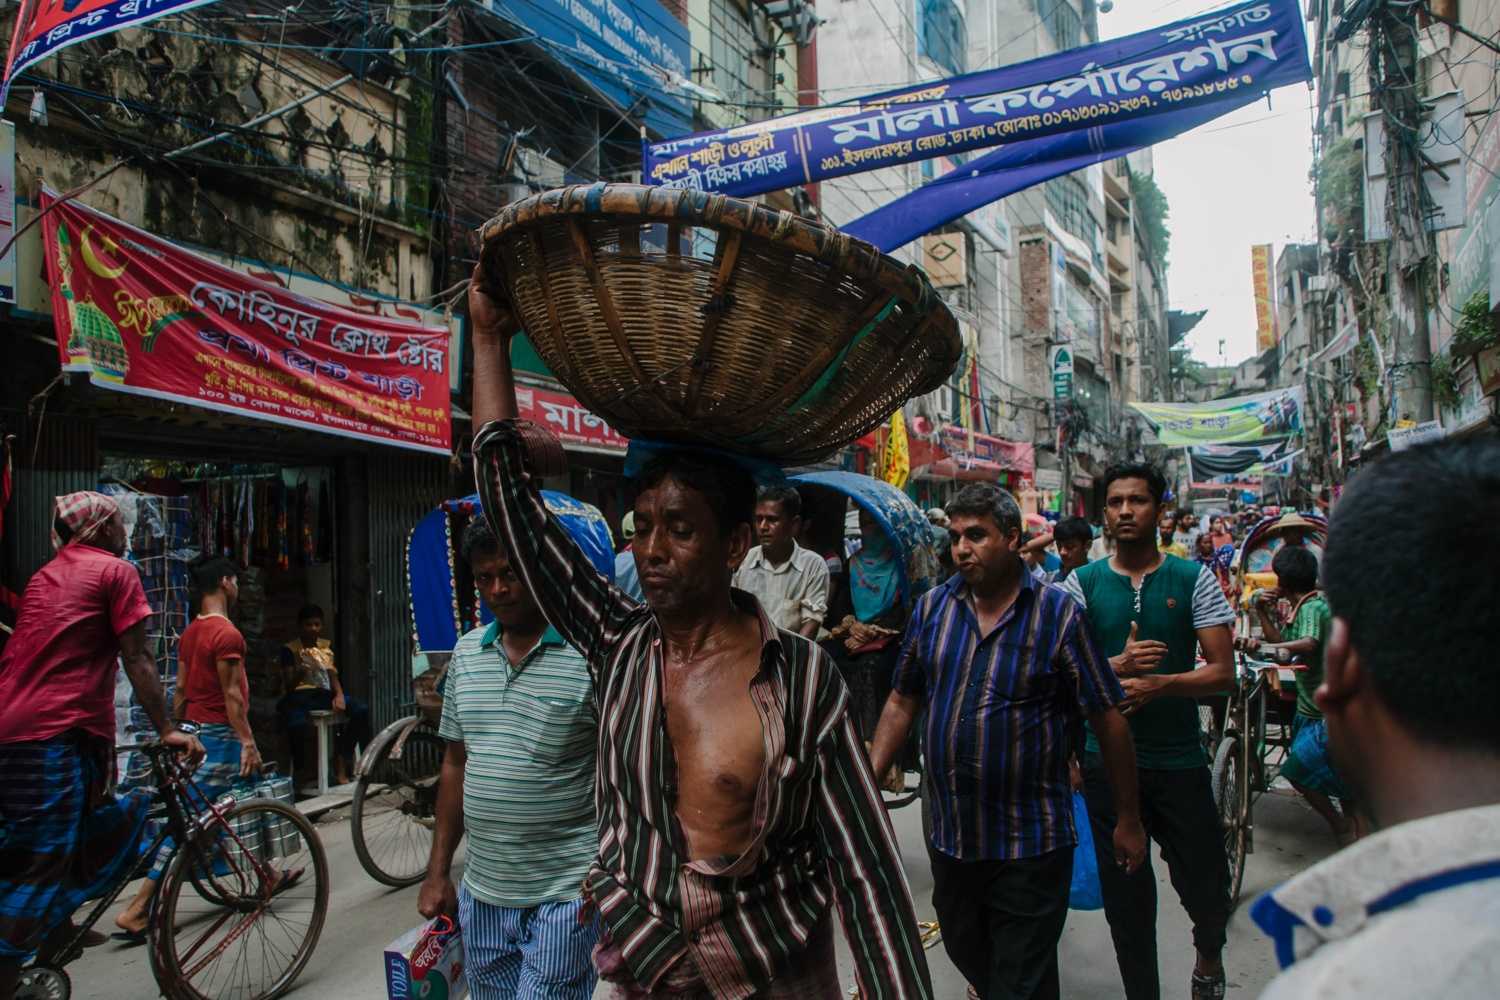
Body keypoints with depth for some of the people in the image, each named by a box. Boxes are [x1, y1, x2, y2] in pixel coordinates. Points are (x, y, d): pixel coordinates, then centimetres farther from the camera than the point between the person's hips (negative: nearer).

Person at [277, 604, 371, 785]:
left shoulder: (327, 646, 17)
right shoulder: (289, 649, 3)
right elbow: (289, 685, -2)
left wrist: (339, 695, -6)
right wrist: (301, 671, -23)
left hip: (324, 694, 5)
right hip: (299, 696, -4)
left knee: (361, 710, -22)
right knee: (299, 724, -40)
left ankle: (341, 762, -12)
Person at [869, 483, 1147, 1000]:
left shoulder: (1058, 614, -10)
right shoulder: (932, 607, 1)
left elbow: (1109, 719, -6)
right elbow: (903, 702, 7)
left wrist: (1128, 820, -3)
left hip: (1030, 843, -4)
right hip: (950, 837, 4)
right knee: (966, 955, 23)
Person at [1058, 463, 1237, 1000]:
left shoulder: (1194, 579, -1)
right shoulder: (1082, 583, 1)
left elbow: (1222, 671, -6)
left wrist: (1158, 684, -21)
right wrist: (1117, 666, -19)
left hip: (1180, 759, 0)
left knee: (1206, 887, 9)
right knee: (1125, 895, 11)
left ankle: (1209, 955, 43)